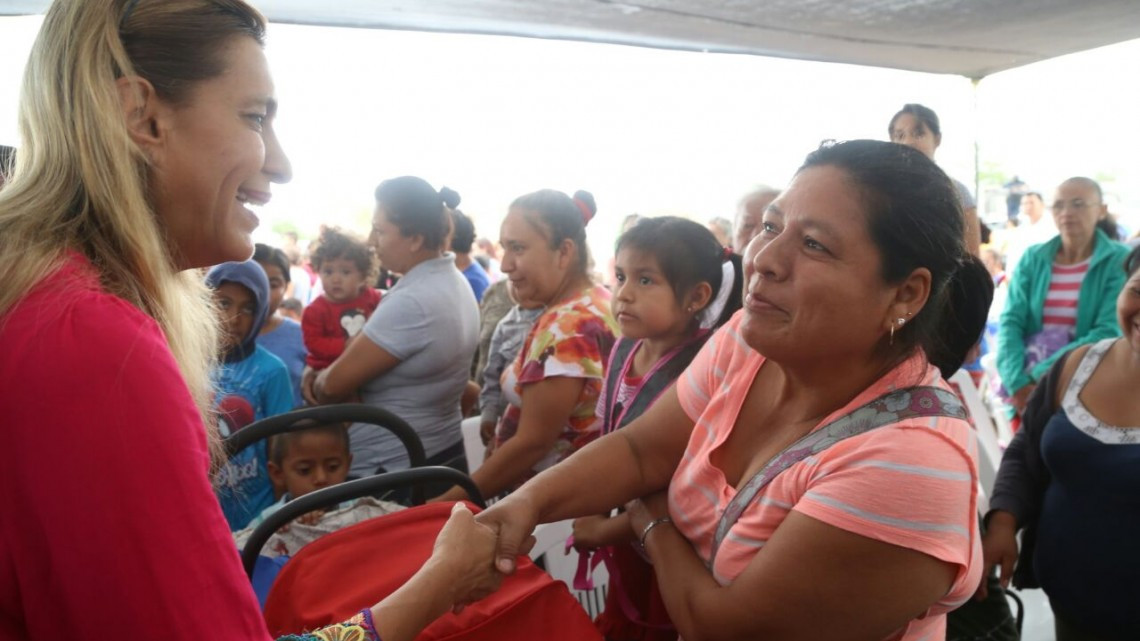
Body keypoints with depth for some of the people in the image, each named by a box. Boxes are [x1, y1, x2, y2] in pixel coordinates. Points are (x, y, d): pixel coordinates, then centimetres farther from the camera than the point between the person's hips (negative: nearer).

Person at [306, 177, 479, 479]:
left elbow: (335, 384, -18)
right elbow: (368, 357, 13)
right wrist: (324, 373, -2)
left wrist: (316, 384, 3)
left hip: (391, 472, -9)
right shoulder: (452, 281, 4)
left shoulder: (411, 302, -25)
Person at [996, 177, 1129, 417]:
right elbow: (1011, 321, -3)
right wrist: (1017, 382, -20)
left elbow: (1110, 333, -10)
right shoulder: (1032, 258, 6)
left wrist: (1039, 375, -19)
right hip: (1026, 385, 1)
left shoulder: (1120, 260, 0)